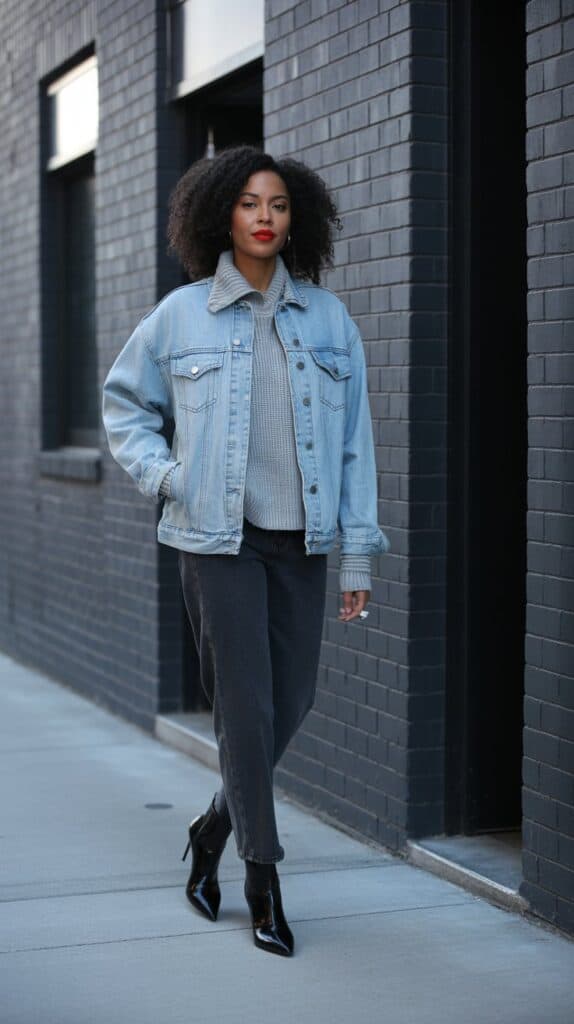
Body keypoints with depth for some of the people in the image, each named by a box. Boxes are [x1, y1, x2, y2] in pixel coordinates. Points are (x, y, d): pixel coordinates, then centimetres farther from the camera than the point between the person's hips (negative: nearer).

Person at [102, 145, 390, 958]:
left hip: (300, 540, 3)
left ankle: (216, 828, 32)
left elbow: (354, 442, 4)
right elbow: (125, 403, 14)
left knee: (293, 701, 7)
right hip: (218, 538, -3)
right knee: (247, 707, -3)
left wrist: (358, 555, 1)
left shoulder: (329, 319, 4)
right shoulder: (180, 315, 0)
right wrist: (161, 473, -2)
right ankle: (263, 881, 10)